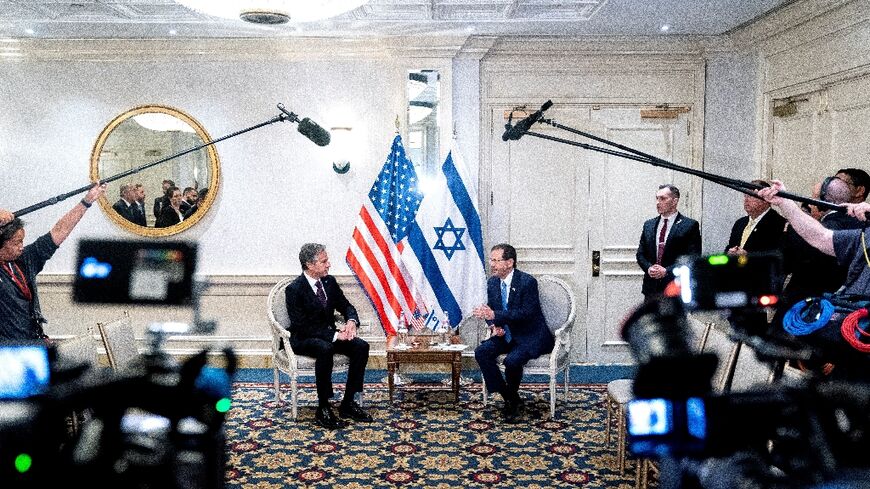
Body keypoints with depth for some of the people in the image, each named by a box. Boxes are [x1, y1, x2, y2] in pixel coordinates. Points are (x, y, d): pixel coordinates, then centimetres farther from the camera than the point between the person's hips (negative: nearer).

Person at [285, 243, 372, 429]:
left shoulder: (330, 281, 3)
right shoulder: (294, 289, -16)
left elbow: (346, 306, 12)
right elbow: (302, 326, -20)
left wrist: (351, 321, -13)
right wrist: (334, 335, -26)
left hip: (329, 335, 6)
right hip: (303, 339, -6)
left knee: (361, 347, -18)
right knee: (325, 349, -38)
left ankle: (348, 403, -9)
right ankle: (322, 409, -26)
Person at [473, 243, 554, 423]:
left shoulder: (527, 282, -19)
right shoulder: (492, 282, 3)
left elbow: (527, 313, -25)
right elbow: (490, 310, 13)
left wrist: (495, 315, -32)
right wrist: (494, 326, -10)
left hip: (530, 336, -7)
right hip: (506, 334, 7)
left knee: (512, 360, -32)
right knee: (481, 353, -16)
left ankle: (513, 400, -1)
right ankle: (510, 399, -5)